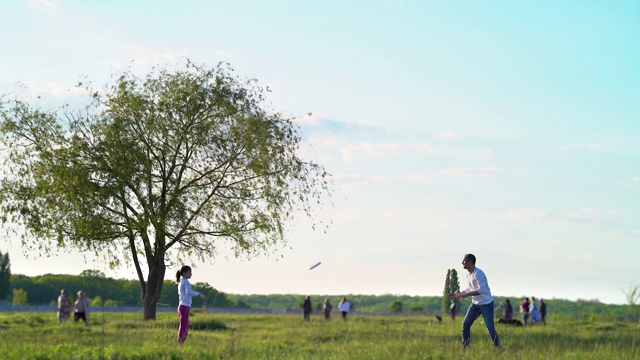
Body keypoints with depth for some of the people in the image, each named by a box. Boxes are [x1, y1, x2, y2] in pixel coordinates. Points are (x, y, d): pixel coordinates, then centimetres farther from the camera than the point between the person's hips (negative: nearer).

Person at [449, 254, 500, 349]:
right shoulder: (469, 275, 6)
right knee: (465, 324, 0)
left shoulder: (478, 273, -22)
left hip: (486, 304, -8)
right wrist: (458, 294, 22)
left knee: (490, 327, -10)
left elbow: (482, 290, -32)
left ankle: (497, 347, 2)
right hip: (475, 304, 8)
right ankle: (465, 347, 7)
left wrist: (466, 294, -37)